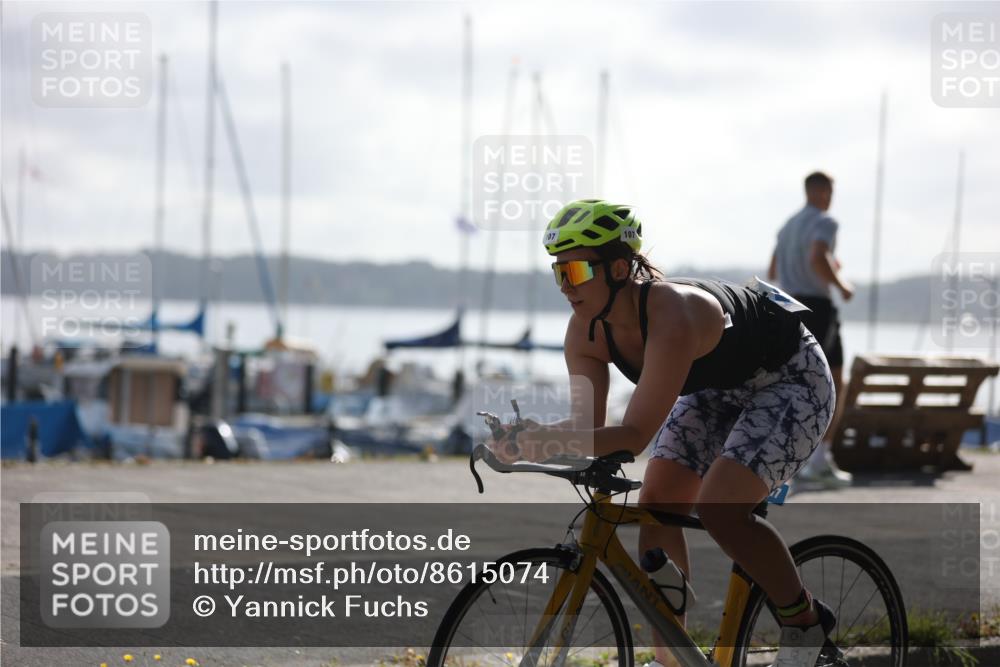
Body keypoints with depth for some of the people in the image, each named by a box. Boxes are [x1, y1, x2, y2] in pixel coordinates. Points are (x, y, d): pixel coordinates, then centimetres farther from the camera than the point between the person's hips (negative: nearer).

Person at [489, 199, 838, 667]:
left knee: (718, 508, -23)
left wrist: (550, 441, -57)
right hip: (718, 388, 8)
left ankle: (806, 621, -2)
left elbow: (636, 434, -44)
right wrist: (524, 439, -36)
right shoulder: (586, 330, -16)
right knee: (656, 506, -4)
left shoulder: (671, 316, -39)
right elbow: (588, 425, -16)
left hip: (790, 379, -8)